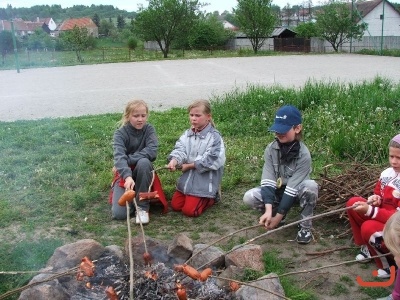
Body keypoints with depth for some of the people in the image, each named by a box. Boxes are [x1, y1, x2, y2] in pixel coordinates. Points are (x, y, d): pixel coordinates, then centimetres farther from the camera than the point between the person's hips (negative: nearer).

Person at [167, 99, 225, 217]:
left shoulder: (214, 136, -15)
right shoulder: (187, 134, 4)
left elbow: (211, 160, -22)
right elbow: (180, 150, -8)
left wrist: (189, 165, -16)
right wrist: (174, 161, -31)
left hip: (204, 182, -7)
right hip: (187, 179, 7)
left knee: (189, 210, -10)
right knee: (175, 206, 9)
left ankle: (212, 197, 14)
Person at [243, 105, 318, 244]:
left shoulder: (303, 154, -25)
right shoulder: (271, 149, -14)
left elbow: (292, 188, -28)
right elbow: (268, 181, -21)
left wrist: (278, 217, -29)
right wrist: (269, 210, -33)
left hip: (295, 192, -3)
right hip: (277, 191, 3)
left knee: (310, 186, -36)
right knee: (249, 197, -23)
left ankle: (305, 226, -13)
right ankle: (278, 212, 4)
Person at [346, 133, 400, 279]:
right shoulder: (387, 173, -3)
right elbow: (379, 194, 15)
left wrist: (369, 210, -34)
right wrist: (375, 199, -10)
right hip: (384, 217, 8)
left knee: (369, 228, -31)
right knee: (353, 202, -3)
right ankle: (367, 247, 9)